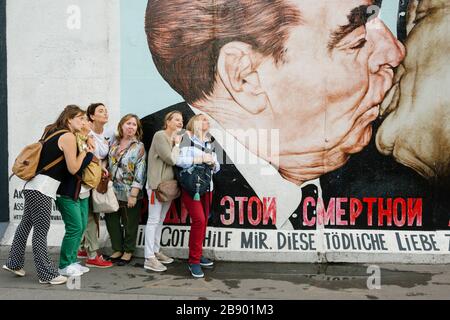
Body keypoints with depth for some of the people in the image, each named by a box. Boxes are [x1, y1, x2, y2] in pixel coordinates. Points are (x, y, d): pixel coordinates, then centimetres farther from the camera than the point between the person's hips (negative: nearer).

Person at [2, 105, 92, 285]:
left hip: (34, 186, 10)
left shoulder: (53, 132, 16)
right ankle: (47, 274, 4)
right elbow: (73, 169, -10)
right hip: (42, 189, -10)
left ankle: (14, 263, 30)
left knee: (26, 224, 18)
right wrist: (85, 150, 1)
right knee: (41, 231, -4)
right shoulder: (68, 137, -11)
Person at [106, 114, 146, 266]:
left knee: (129, 224, 6)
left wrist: (133, 194, -16)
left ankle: (128, 252, 23)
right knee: (111, 221, 11)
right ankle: (117, 249, 28)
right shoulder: (114, 143, 7)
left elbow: (140, 171, -11)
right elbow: (107, 163, 15)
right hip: (113, 191, 5)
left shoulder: (139, 147, -6)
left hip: (128, 192, -4)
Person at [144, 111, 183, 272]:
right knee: (153, 220, -6)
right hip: (157, 184, -9)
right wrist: (177, 144, -6)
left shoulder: (175, 138, 15)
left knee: (160, 220, 15)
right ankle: (149, 259, -2)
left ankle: (156, 252, 25)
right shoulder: (160, 135, -11)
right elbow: (171, 160, -17)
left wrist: (177, 143, 3)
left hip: (169, 184, 9)